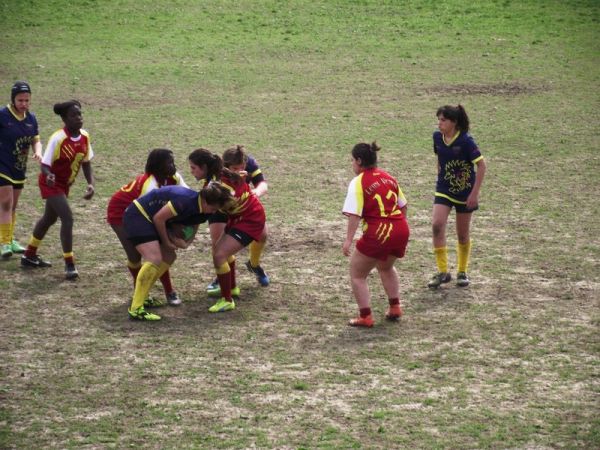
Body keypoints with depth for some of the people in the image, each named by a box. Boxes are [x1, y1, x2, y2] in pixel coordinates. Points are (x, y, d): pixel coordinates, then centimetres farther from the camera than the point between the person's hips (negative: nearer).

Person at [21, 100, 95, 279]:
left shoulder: (84, 137, -7)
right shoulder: (57, 138, -26)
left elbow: (86, 163, 3)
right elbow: (45, 164, -22)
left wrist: (91, 184, -11)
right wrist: (49, 175, -44)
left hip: (64, 185, 8)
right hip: (51, 184, -8)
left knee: (50, 218, 22)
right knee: (67, 218, -20)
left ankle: (29, 256, 41)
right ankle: (69, 264, -12)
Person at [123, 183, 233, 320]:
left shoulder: (203, 213, 1)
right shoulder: (185, 200, -28)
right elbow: (158, 218, -22)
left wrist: (184, 243, -11)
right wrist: (166, 242, -9)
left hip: (148, 219, 10)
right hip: (137, 215, -10)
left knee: (168, 257, 15)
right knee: (154, 259, -21)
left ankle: (141, 297, 24)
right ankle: (136, 310, -22)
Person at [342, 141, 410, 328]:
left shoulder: (358, 182, -8)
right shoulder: (388, 177, 12)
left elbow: (354, 214, -17)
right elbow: (403, 206, 18)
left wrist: (348, 240, -19)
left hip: (378, 234, -7)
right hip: (401, 230, 7)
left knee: (357, 274, 10)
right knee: (385, 267, 33)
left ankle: (365, 317, 6)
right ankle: (395, 308, 32)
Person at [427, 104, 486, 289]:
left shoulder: (465, 140, -20)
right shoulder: (437, 137, -4)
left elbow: (481, 165, -16)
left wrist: (475, 193, -17)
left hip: (464, 193, -3)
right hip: (444, 190, 3)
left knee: (463, 234, 8)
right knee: (437, 225, -17)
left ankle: (462, 272, 27)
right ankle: (442, 272, -9)